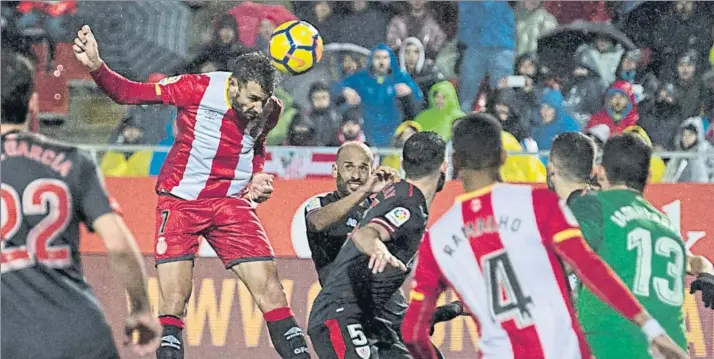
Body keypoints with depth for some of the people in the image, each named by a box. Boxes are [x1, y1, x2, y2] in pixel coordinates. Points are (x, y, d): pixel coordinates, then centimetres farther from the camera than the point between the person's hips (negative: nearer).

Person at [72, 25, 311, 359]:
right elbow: (128, 92, -11)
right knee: (173, 302, -11)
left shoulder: (269, 109, -2)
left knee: (270, 289, -6)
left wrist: (257, 176, 2)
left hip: (232, 203, 3)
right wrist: (97, 68, -27)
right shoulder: (198, 88, -15)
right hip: (181, 202, -3)